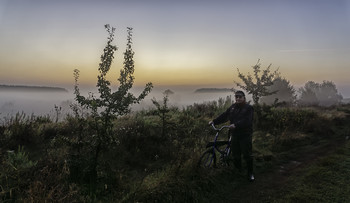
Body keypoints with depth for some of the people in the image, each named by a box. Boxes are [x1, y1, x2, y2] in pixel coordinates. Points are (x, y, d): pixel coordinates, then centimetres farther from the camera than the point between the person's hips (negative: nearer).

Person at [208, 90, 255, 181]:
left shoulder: (248, 108, -9)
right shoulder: (233, 107, 11)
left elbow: (246, 121, -24)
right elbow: (224, 116, 6)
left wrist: (235, 125, -38)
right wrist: (214, 121, -4)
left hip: (245, 135, -5)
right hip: (235, 134, 5)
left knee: (247, 155, 0)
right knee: (235, 155, 13)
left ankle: (250, 173, 16)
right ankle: (238, 170, 32)